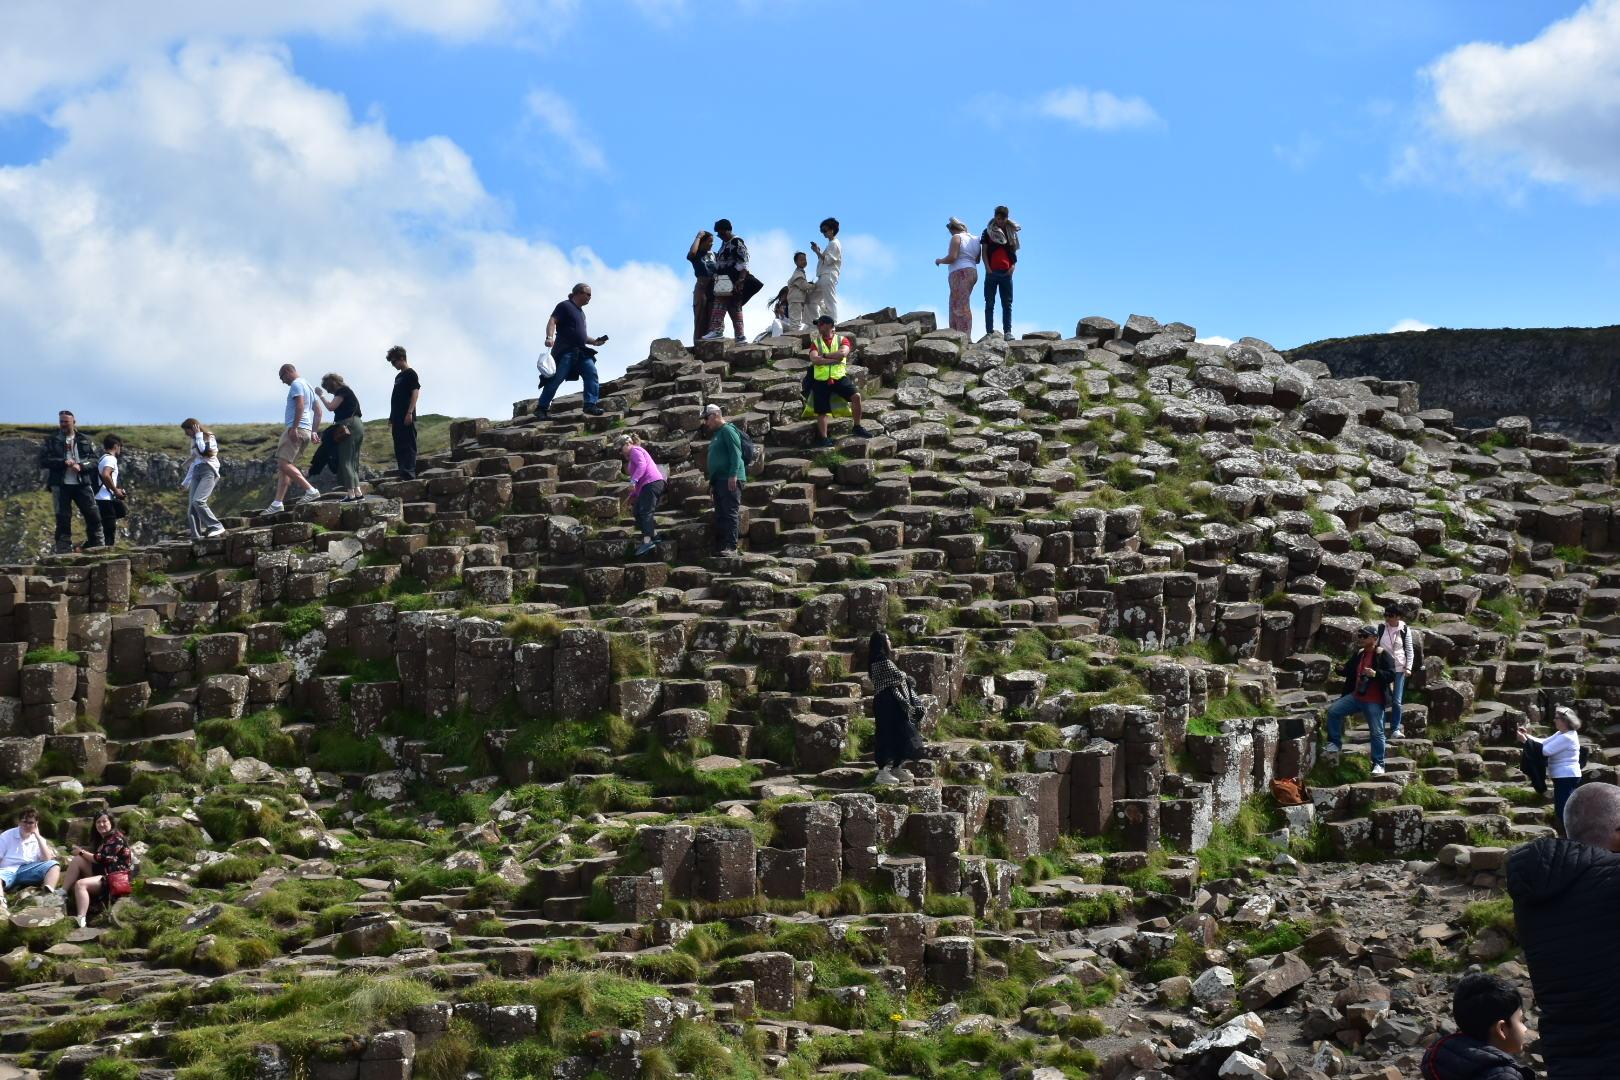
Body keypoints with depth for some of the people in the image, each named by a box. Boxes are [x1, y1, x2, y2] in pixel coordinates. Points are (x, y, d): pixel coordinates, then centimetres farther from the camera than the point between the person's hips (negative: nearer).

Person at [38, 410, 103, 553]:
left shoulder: (85, 440, 10)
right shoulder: (51, 440, 5)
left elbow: (94, 459, 6)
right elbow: (43, 461, -3)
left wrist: (81, 466, -14)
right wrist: (63, 463, -15)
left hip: (82, 483, 2)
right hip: (60, 485, -2)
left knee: (93, 515, -1)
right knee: (63, 520, 0)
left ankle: (96, 547, 12)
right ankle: (63, 552, 5)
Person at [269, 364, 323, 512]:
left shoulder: (296, 384, -4)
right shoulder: (309, 387, 25)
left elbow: (300, 405, -19)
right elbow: (318, 411, 26)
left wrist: (294, 428, -24)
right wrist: (313, 432, 24)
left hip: (296, 430, -10)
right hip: (307, 432, 10)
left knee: (284, 464, -16)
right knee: (285, 466, 8)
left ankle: (311, 490, -23)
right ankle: (277, 504, 4)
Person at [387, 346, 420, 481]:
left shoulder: (411, 374, -4)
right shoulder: (398, 376, 22)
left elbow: (415, 392, -12)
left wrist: (410, 413, -21)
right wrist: (391, 417, 20)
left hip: (406, 417, -9)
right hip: (397, 417, 9)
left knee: (408, 445, -12)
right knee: (399, 446, 7)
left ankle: (409, 473, -16)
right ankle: (402, 473, 9)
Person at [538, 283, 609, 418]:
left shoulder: (581, 312, 28)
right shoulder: (565, 306, 2)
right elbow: (552, 321, -11)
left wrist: (594, 341, 21)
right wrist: (549, 337, -27)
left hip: (580, 352, 8)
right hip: (565, 350, -8)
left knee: (591, 373, -12)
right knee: (557, 378, -11)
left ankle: (590, 405, -18)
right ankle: (541, 408, -4)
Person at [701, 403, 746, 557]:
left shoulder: (727, 431, -8)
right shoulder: (716, 434, 23)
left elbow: (736, 454, -17)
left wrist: (733, 475, -25)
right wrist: (712, 481, 24)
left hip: (730, 480, -10)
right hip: (719, 480, 10)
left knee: (730, 513, -12)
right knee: (720, 515, 9)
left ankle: (731, 547, -15)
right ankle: (720, 546, 12)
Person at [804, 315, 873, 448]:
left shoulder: (841, 339, 5)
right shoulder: (815, 342, 7)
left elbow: (843, 353, -16)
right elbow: (814, 359, -10)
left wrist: (824, 355, -12)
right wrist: (834, 359, -14)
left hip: (839, 377, -1)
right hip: (821, 380, 1)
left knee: (856, 396, -18)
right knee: (821, 411, 0)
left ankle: (857, 428, -3)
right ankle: (823, 438, 12)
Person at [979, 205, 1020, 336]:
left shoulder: (1011, 232, 13)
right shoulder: (988, 232, 7)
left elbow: (1014, 251, 14)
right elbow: (984, 252, 2)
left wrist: (1013, 265, -3)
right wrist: (988, 268, -10)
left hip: (1006, 272, 2)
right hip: (992, 272, -2)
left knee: (1007, 304, 0)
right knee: (990, 304, -2)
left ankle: (1008, 332, 0)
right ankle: (989, 332, -4)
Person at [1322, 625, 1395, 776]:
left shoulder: (1383, 655, -9)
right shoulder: (1358, 654, 11)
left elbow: (1391, 675, -16)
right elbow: (1347, 672, 22)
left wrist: (1375, 674, -31)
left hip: (1374, 702, -6)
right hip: (1356, 696, 6)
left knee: (1376, 732, -2)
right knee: (1333, 711, -9)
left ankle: (1378, 764, 6)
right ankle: (1335, 743, 2)